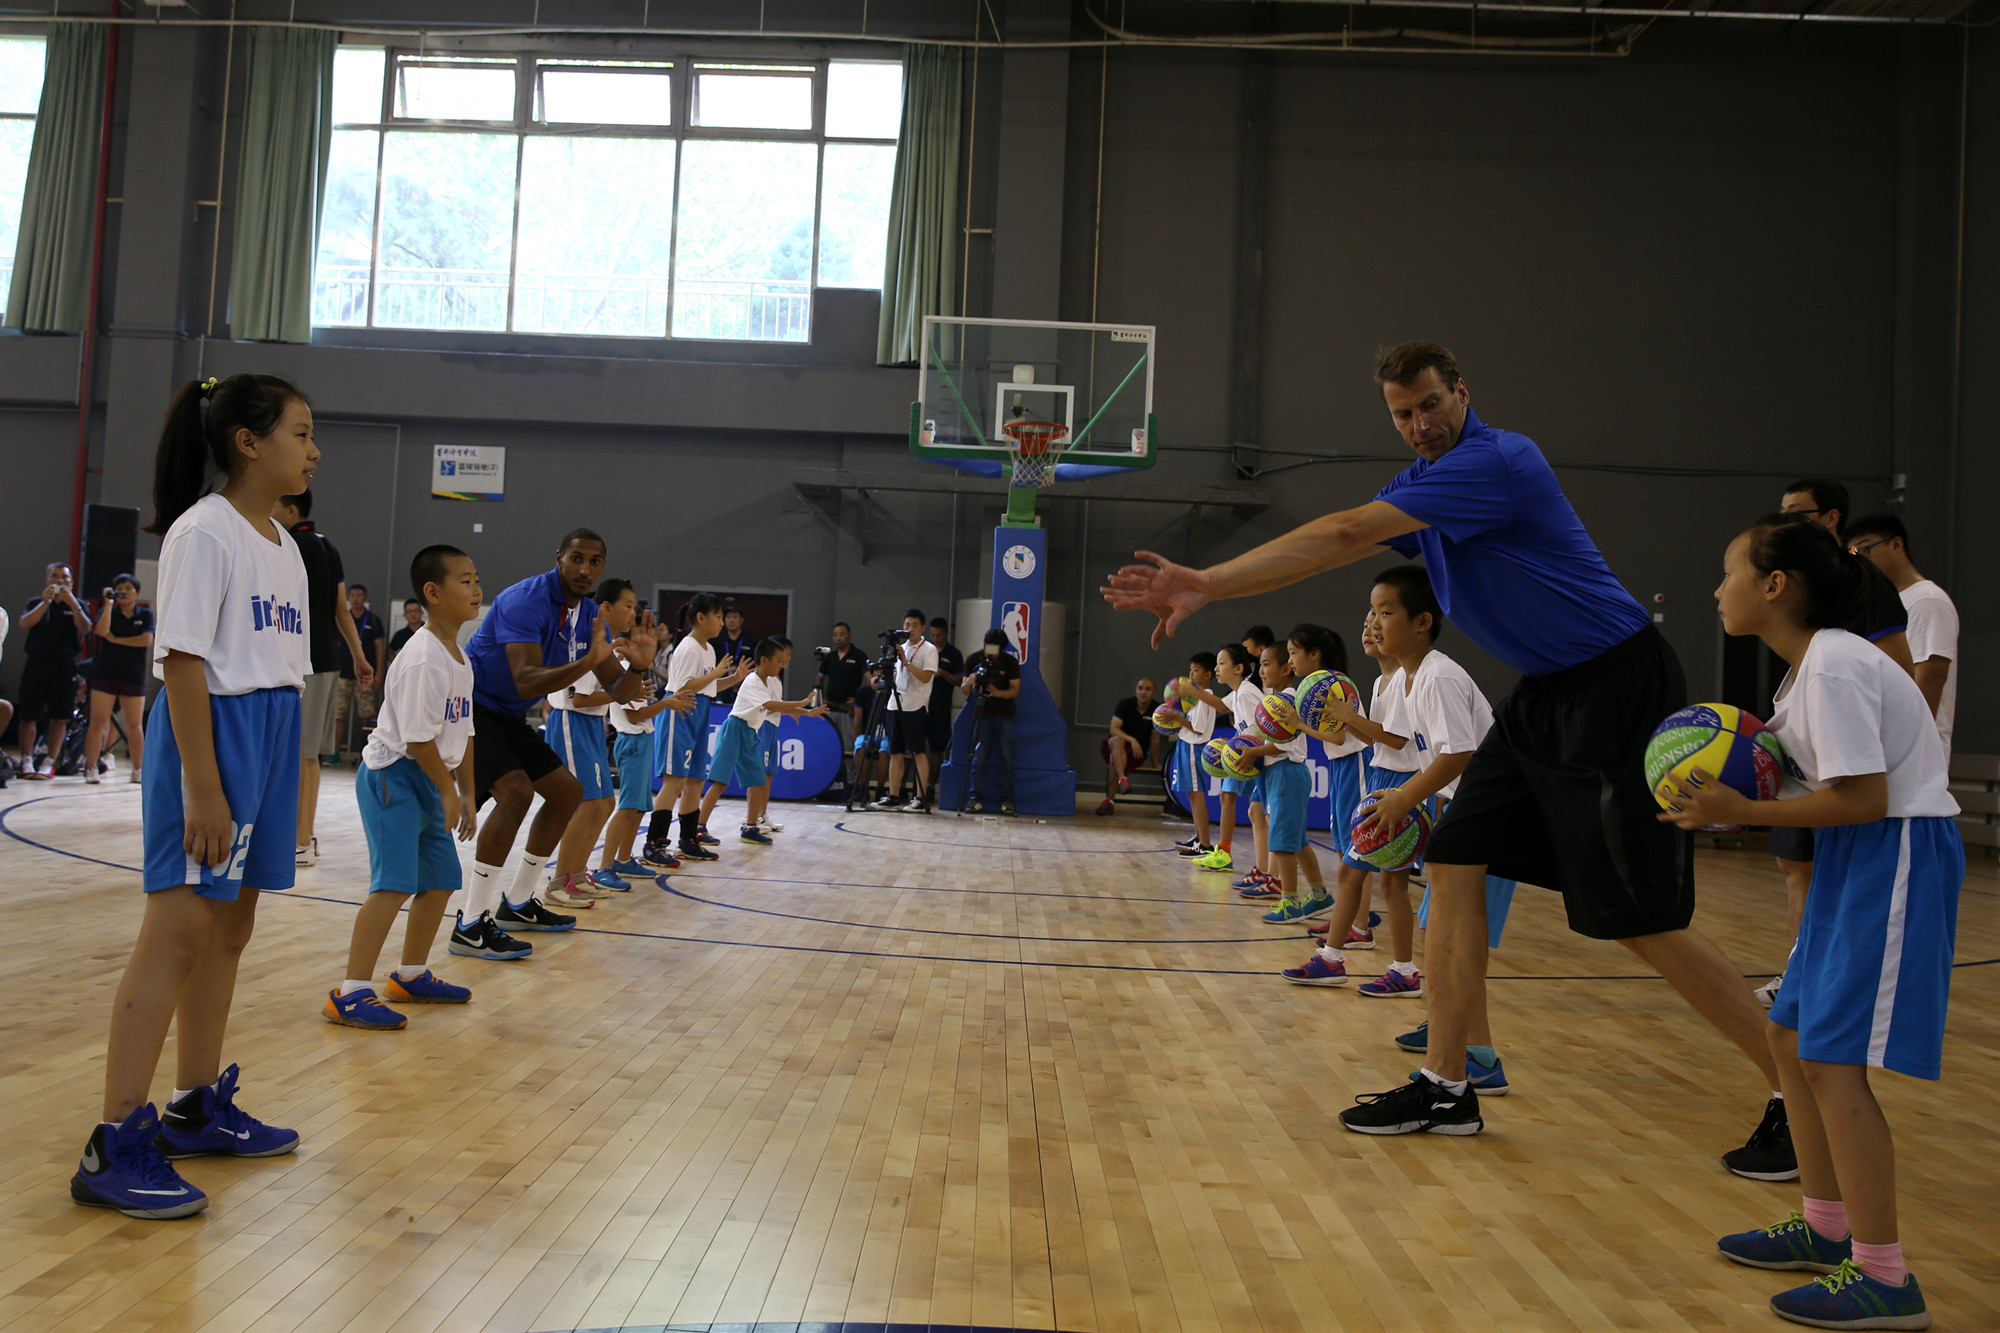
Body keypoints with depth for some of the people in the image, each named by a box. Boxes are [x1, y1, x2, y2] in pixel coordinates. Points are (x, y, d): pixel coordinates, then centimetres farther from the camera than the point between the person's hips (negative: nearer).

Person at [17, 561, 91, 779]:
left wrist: (72, 603, -18)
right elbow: (25, 623, -7)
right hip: (36, 664, 0)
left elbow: (85, 628, -8)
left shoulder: (77, 605, 10)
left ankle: (50, 763, 5)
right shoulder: (36, 603, 11)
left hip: (64, 667, 0)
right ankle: (26, 762, 4)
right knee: (29, 715, -1)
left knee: (59, 718, -1)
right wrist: (46, 601, -15)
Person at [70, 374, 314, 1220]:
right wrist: (204, 791, -20)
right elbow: (183, 664, -16)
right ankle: (115, 1146, -3)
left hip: (270, 738, 9)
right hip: (211, 734, -9)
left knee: (229, 930, 14)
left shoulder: (283, 546, 14)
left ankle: (197, 1109, 26)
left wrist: (284, 780, 14)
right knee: (178, 932, -9)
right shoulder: (204, 532, -11)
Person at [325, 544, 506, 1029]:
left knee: (440, 878, 14)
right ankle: (350, 994, -13)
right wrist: (448, 791, -11)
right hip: (391, 775, -10)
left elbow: (462, 732, 16)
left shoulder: (460, 659, 11)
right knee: (395, 881, -17)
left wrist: (466, 795, 16)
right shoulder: (422, 659, -20)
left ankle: (411, 976, 30)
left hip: (427, 780, 10)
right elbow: (418, 738, -21)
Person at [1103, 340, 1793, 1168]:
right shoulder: (1422, 484, 11)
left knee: (1642, 923, -9)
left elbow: (1343, 534, -24)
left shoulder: (1495, 461, -19)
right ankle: (1445, 1088, 12)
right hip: (1545, 696, 9)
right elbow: (1331, 550, 7)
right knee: (1456, 862, 3)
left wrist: (1207, 582, -22)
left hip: (1618, 689, -9)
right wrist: (1204, 590, -5)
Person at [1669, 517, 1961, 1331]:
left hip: (1896, 857, -10)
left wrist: (1745, 811, -19)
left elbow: (1865, 798, -23)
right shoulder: (1811, 666, 11)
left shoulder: (1833, 668, -20)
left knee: (1834, 1059, -9)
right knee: (1792, 1036, 15)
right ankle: (1826, 1227, 29)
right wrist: (1732, 795, 1)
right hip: (1858, 862, 10)